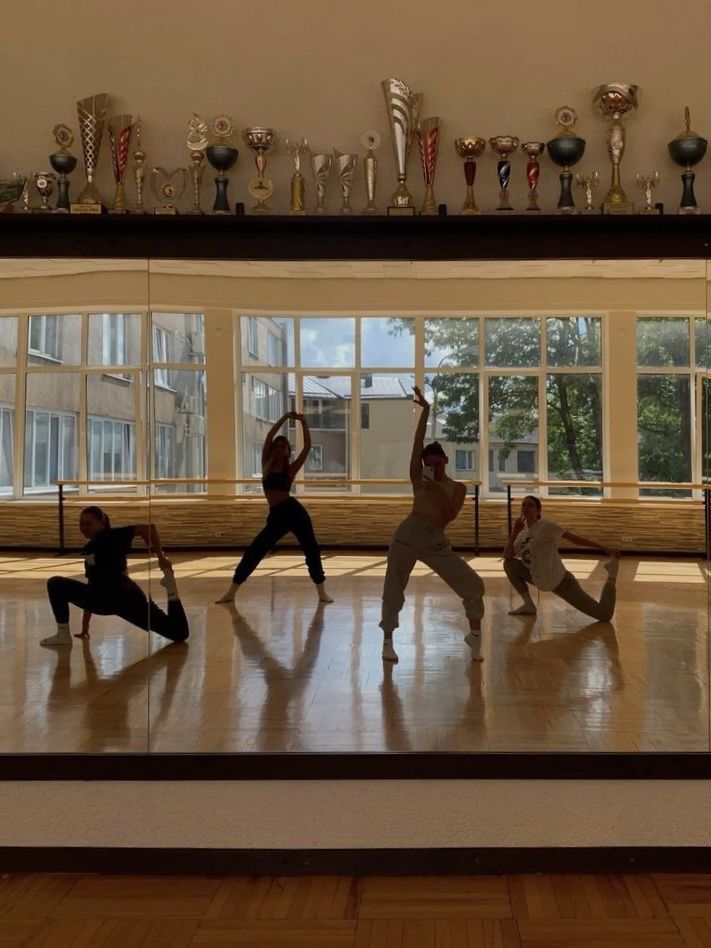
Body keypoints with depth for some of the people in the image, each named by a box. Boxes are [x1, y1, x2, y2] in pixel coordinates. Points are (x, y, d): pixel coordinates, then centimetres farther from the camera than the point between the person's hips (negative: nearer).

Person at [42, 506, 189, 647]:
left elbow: (147, 528, -14)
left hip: (124, 596, -7)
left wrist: (160, 556, -18)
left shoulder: (112, 536, -4)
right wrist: (85, 621, 26)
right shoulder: (89, 549, 20)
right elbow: (92, 582, 25)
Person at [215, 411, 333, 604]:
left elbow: (307, 447, -4)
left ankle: (322, 592, 9)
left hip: (294, 511, -2)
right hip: (276, 516, 2)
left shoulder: (291, 469, 4)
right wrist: (285, 418, -1)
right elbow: (269, 437, 1)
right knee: (253, 552, 1)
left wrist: (304, 424, -7)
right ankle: (230, 593, 7)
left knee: (312, 550, -3)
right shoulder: (266, 465, 10)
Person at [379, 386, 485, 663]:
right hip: (408, 535, -1)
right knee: (393, 589, -1)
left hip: (436, 542, 1)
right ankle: (387, 641, 16)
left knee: (473, 584, -5)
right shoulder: (419, 478, 6)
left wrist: (440, 493, -16)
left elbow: (451, 515, -7)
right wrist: (425, 411, -6)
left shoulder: (457, 488, 8)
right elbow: (417, 443, -2)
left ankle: (475, 635, 12)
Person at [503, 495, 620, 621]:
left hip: (560, 581, -6)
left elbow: (576, 538, -16)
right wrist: (514, 532, -12)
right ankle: (529, 605, 3)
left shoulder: (546, 526, -14)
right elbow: (507, 556, -3)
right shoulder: (522, 534, 5)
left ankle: (612, 574, 13)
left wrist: (606, 550, -20)